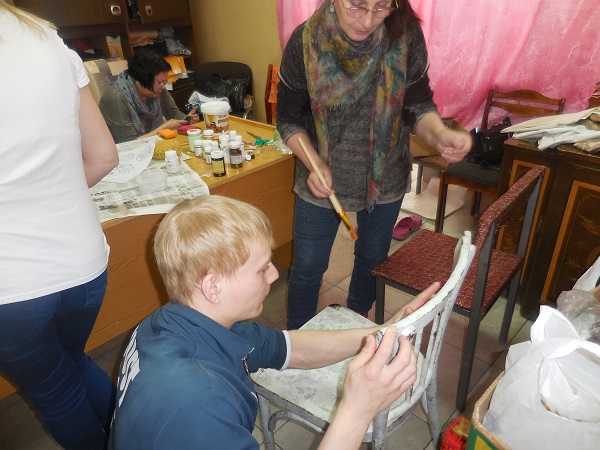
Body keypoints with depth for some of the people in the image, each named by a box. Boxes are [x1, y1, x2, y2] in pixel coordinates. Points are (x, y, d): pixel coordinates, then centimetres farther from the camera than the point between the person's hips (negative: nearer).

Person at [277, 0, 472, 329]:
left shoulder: (405, 36, -16)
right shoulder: (305, 42, -19)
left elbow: (417, 107, -9)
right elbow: (289, 119, -10)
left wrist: (440, 134, -31)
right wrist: (315, 164, -26)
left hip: (385, 178, 2)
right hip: (323, 180, -1)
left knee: (372, 259, 22)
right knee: (308, 266, 11)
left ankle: (357, 315, 54)